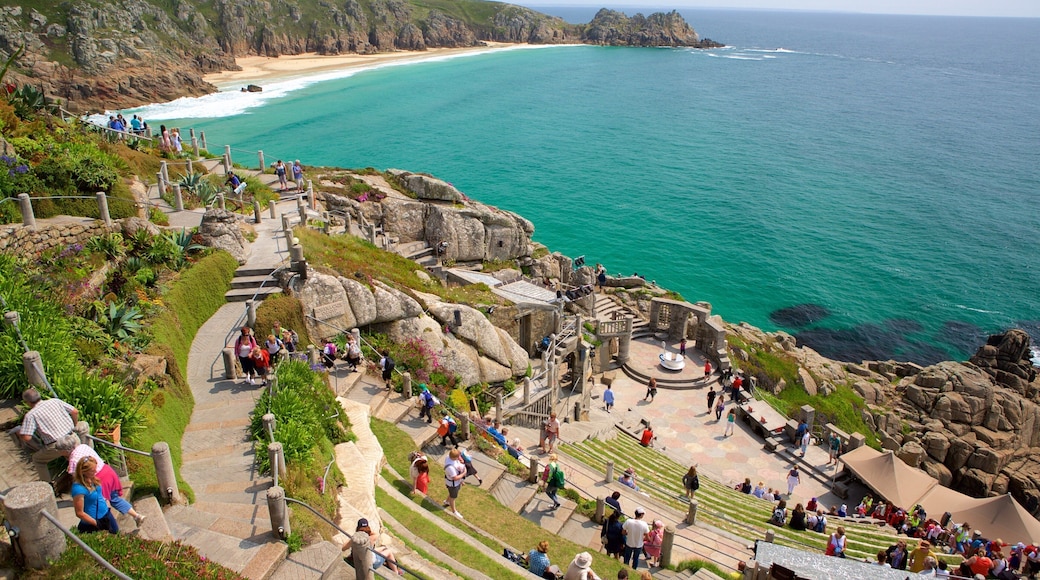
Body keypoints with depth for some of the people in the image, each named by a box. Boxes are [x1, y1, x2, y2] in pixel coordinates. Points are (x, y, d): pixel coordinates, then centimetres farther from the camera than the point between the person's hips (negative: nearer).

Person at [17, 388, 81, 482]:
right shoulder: (55, 401, 8)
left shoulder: (31, 415, -4)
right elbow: (75, 411, 9)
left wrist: (20, 432, 11)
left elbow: (26, 437, -12)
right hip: (73, 439, 4)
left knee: (37, 460, 25)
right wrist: (74, 427, 26)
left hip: (57, 447, -4)